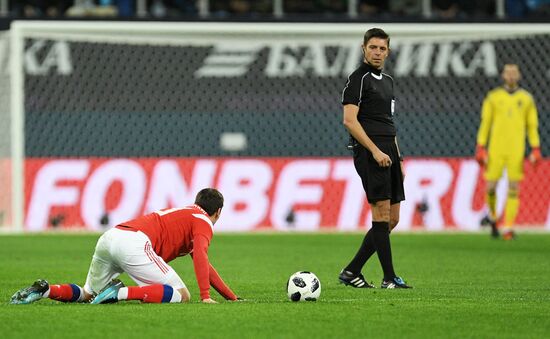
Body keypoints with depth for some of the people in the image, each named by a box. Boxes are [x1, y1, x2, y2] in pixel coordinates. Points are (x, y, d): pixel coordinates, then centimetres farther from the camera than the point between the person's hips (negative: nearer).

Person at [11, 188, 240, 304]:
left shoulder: (185, 213, 39)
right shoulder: (204, 222, 12)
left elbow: (204, 264, 44)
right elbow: (200, 257, -9)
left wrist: (232, 297, 44)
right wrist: (205, 296, -13)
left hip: (109, 239, 8)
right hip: (134, 241, -8)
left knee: (87, 294, 25)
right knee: (181, 295, -9)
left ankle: (45, 290, -3)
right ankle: (121, 293, -25)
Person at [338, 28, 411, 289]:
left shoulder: (387, 81, 20)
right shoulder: (358, 79, -6)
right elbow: (350, 120, -14)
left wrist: (398, 158, 20)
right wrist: (375, 151, -19)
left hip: (388, 151, 9)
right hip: (370, 152, -9)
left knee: (392, 219, 7)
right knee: (382, 214, -10)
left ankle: (352, 272, 13)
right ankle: (389, 278, -8)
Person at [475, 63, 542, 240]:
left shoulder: (526, 98, 7)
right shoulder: (493, 97, 5)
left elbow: (532, 126, 8)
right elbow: (485, 124, 5)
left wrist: (536, 150, -1)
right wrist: (480, 148, -2)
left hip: (516, 150, 0)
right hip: (496, 149, 0)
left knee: (513, 188, -7)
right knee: (490, 187, -4)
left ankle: (508, 228, -4)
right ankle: (492, 216, 24)